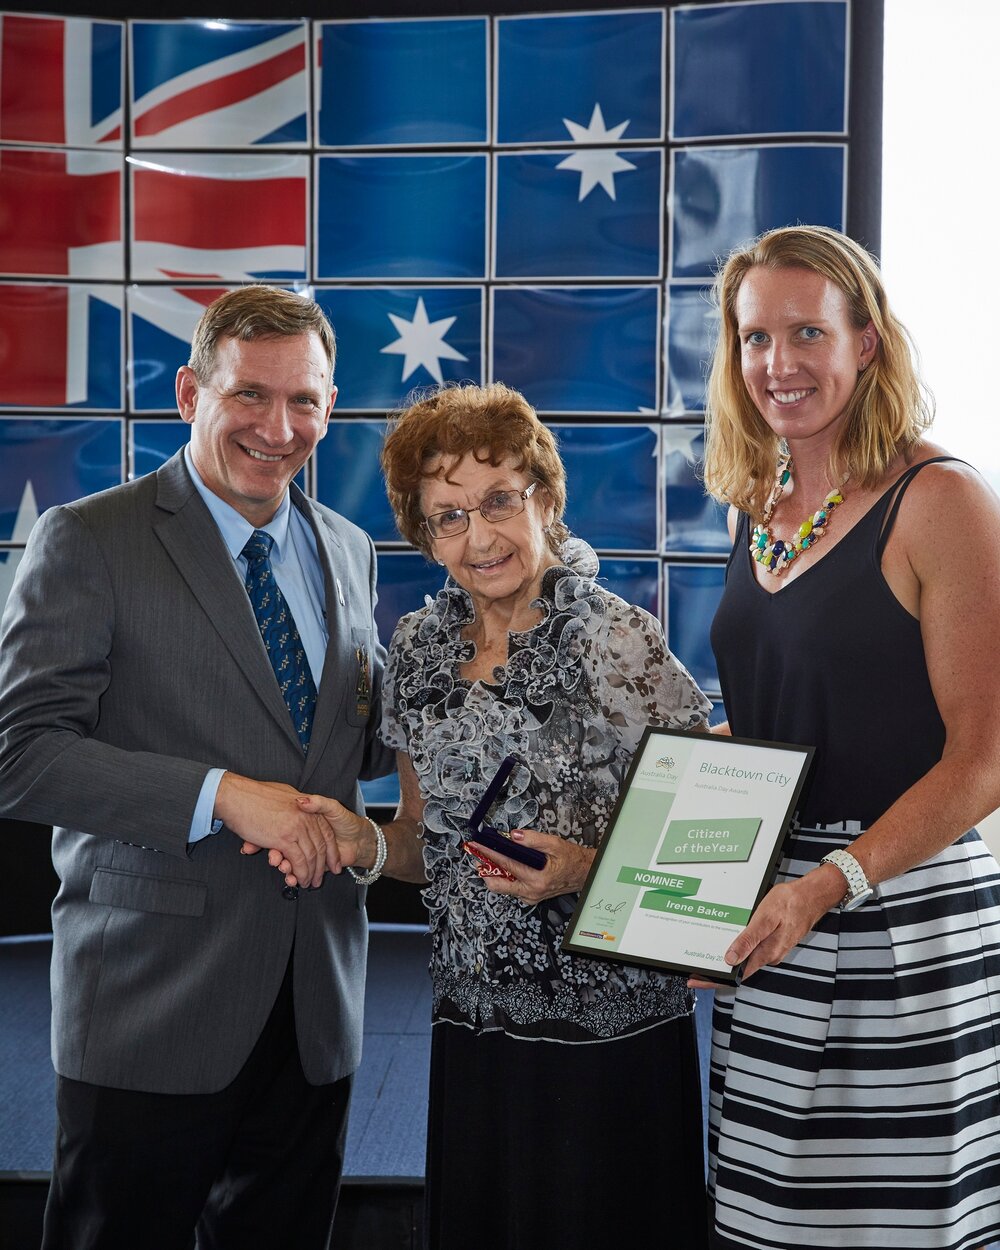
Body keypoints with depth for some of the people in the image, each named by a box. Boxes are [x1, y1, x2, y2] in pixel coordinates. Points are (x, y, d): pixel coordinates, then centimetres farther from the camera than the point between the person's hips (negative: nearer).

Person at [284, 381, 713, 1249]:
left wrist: (591, 868, -25)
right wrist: (366, 844, -6)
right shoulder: (420, 648, 5)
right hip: (473, 1026, 5)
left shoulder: (623, 644, -12)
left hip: (615, 1041, -5)